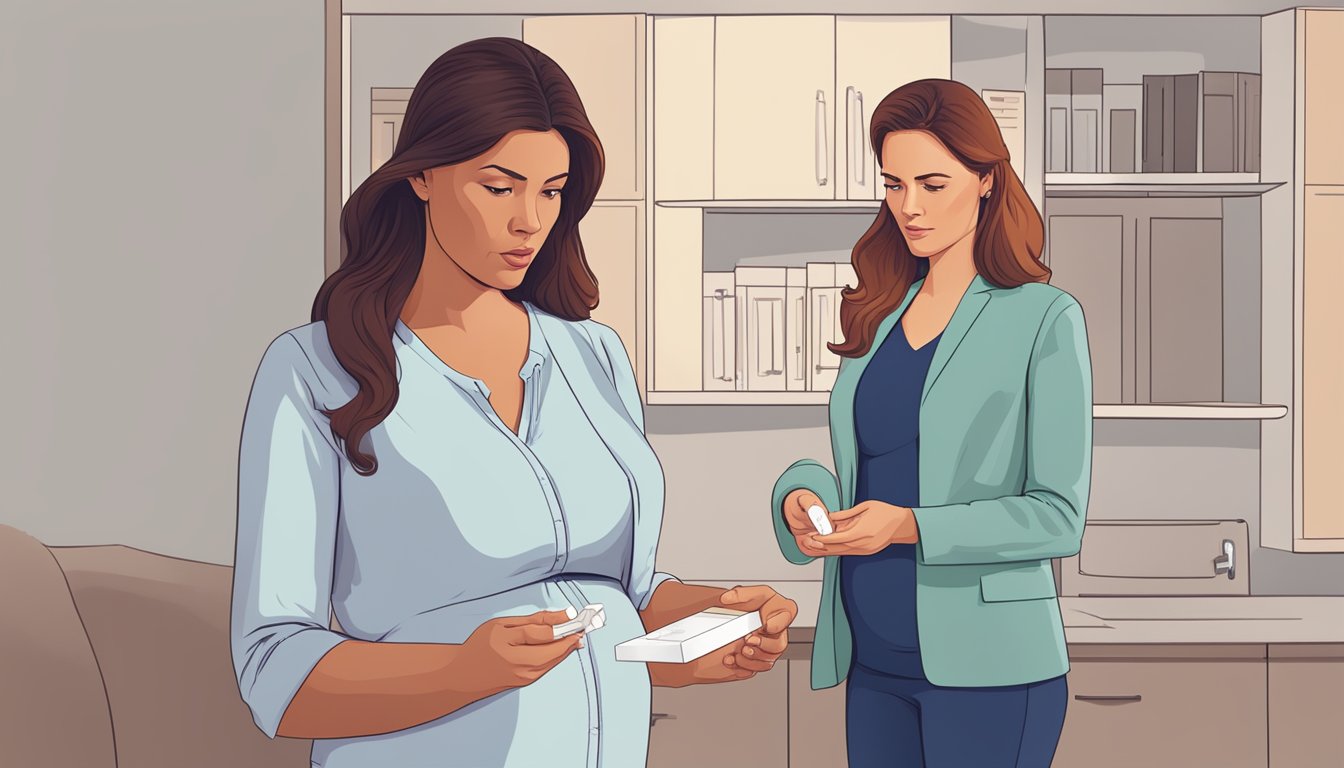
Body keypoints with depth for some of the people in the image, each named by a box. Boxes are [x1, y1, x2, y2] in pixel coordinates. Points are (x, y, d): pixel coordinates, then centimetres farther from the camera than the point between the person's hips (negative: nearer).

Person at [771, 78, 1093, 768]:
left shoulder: (1043, 318, -5)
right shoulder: (880, 319, 13)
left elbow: (1059, 516, -10)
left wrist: (911, 527, -20)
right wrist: (803, 493, -4)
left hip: (982, 662, -5)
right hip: (873, 658, 6)